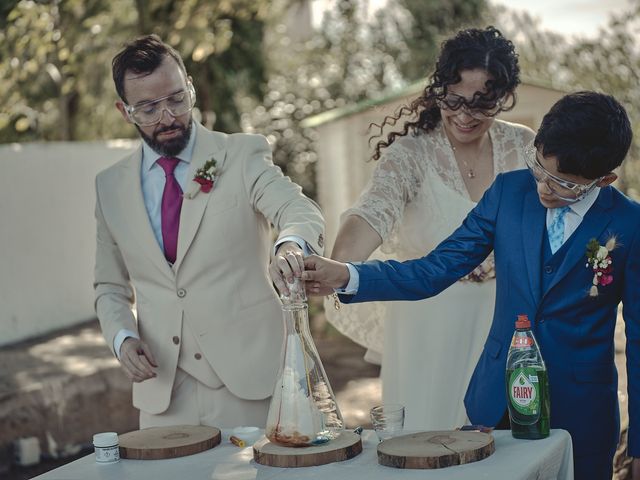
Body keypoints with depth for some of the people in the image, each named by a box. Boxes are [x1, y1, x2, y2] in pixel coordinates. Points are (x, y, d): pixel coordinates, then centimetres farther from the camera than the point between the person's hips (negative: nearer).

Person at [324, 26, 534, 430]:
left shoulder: (524, 146, -1)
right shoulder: (411, 153, -13)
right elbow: (372, 213, -30)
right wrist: (335, 272, -48)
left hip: (505, 323, 3)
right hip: (429, 325, -3)